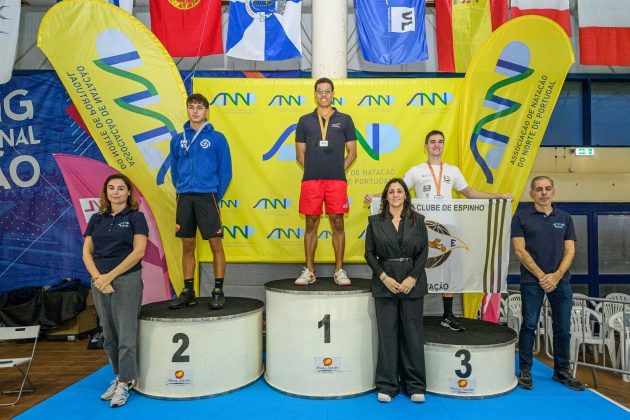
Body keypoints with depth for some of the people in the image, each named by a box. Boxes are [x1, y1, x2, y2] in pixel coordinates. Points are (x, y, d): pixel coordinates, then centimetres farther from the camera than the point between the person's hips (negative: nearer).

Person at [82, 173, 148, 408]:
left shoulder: (135, 217, -2)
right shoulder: (97, 219, 11)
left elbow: (138, 252, -10)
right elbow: (87, 252, 6)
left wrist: (110, 276, -13)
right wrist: (97, 277, -9)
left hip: (127, 280, -5)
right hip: (99, 282, 5)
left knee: (126, 335, -1)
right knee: (109, 335, 12)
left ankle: (125, 383, 12)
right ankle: (120, 376, 26)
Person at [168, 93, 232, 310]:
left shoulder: (217, 138, 1)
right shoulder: (178, 139, 11)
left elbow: (225, 171, 1)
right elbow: (174, 171, 15)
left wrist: (216, 196, -1)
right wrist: (182, 192, 9)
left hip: (207, 196, -3)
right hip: (184, 198, 4)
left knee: (216, 244, -4)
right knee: (187, 247, 9)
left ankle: (218, 291, 6)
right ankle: (188, 292, 19)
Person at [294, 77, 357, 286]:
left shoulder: (344, 120, 10)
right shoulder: (305, 121, 12)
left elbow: (352, 153, 10)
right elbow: (300, 153, 13)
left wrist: (338, 170, 1)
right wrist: (314, 170, 3)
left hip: (337, 180, -1)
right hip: (310, 180, 1)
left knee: (337, 224, 2)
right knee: (311, 225, 5)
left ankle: (339, 270, 13)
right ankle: (309, 271, 14)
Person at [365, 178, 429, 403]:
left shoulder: (417, 220, 5)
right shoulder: (375, 221, 4)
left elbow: (424, 251, 2)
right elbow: (369, 253, 1)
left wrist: (412, 278, -10)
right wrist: (384, 277, -10)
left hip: (412, 283, 1)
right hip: (385, 283, 0)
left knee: (413, 333, 6)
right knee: (387, 333, 4)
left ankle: (415, 386, 20)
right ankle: (387, 386, 17)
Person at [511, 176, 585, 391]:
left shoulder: (564, 218, 10)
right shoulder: (521, 217, 0)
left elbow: (569, 251, 5)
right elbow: (520, 250, -5)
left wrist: (556, 275, -9)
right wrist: (541, 275, -11)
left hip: (561, 281, 3)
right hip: (532, 280, -3)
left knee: (563, 328, 9)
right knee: (529, 326, 2)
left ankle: (561, 371, 24)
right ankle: (525, 371, 14)